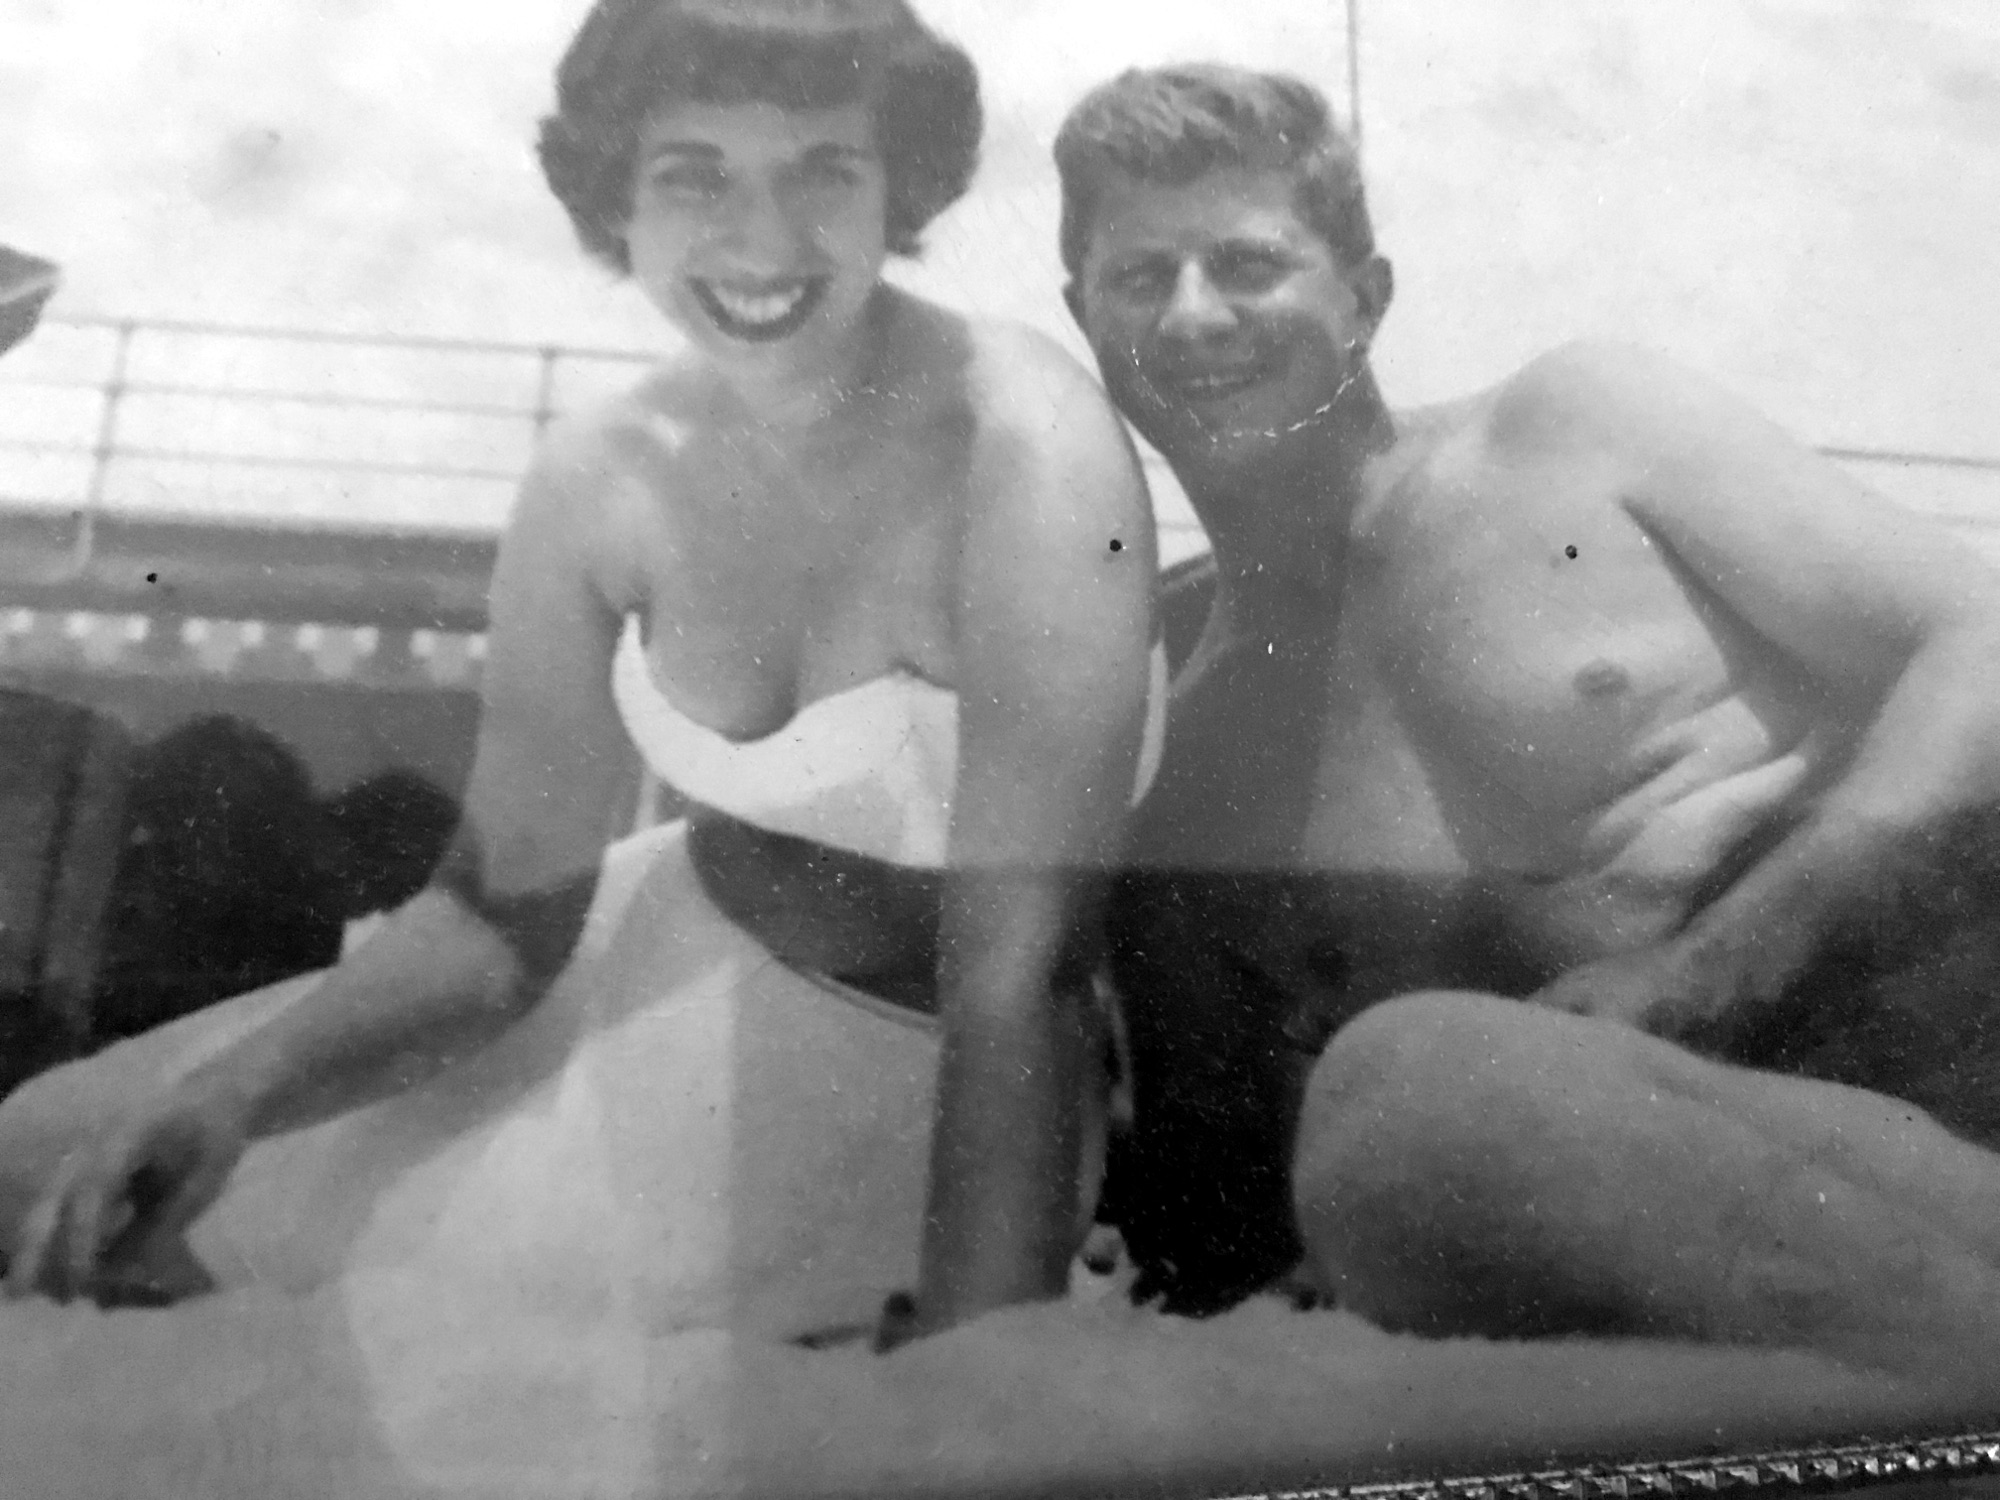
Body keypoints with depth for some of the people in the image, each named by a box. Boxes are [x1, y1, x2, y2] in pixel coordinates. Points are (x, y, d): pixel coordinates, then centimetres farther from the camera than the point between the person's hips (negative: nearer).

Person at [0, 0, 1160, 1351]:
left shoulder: (1028, 453, -25)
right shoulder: (604, 480, -8)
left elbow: (1018, 978, -29)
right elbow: (503, 909, -3)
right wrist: (234, 1088, -18)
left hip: (892, 1071, -4)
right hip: (672, 949, 5)